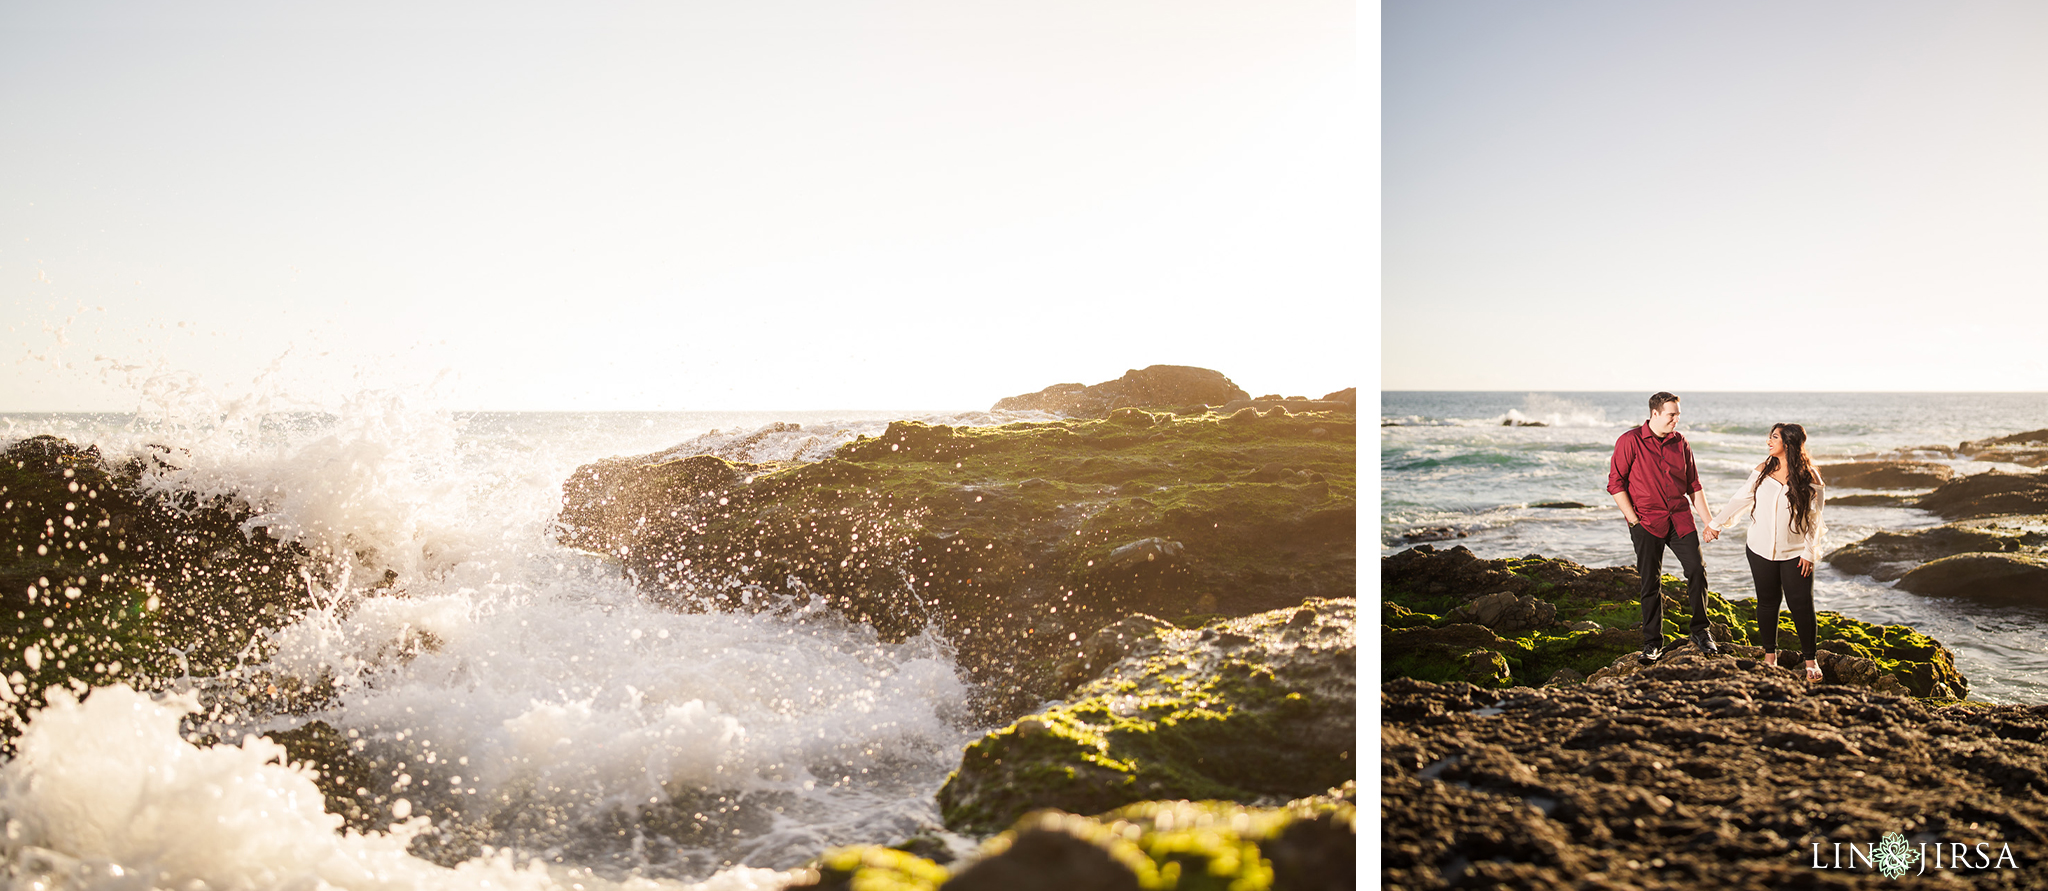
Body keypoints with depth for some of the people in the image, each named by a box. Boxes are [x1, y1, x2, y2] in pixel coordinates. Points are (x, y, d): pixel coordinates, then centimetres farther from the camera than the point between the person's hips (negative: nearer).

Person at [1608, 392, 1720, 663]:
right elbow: (1615, 483, -5)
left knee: (1697, 570, -7)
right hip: (1647, 523, -3)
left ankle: (1700, 631, 12)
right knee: (1651, 582, 0)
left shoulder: (1680, 442, 9)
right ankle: (1652, 642, 11)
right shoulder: (1630, 442, -4)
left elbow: (1694, 485, 14)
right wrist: (1633, 520, -10)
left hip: (1680, 519, 4)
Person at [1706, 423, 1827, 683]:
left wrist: (1809, 553, -7)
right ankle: (1770, 654, 21)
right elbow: (1741, 499, 11)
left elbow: (1814, 519, -3)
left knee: (1801, 604, -4)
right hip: (1761, 551, 3)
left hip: (1794, 553, -3)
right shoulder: (1763, 470, 3)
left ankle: (1810, 661, 8)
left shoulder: (1809, 478, -6)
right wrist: (1716, 522, 13)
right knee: (1767, 602, 8)